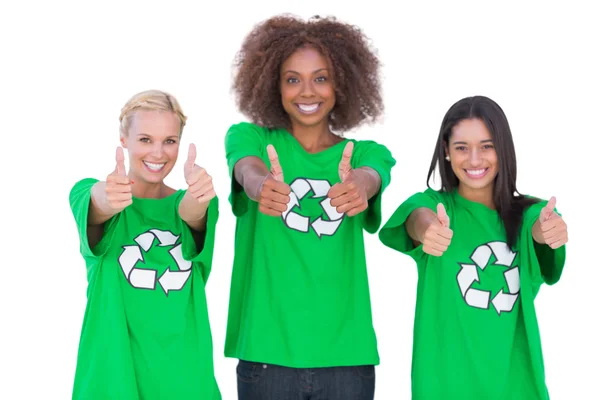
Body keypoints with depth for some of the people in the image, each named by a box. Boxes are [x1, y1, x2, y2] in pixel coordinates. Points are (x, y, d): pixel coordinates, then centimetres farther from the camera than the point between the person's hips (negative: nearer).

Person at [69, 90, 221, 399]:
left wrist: (199, 195, -43)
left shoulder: (189, 203, 3)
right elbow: (93, 205, -26)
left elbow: (190, 211, -20)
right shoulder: (90, 192, -3)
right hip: (112, 369, -2)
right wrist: (106, 198, -49)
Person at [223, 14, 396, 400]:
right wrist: (263, 186, -42)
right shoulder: (250, 137, 4)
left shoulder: (367, 152, 7)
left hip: (346, 354, 2)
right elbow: (248, 169, -18)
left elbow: (369, 177, -16)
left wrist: (357, 186, -40)